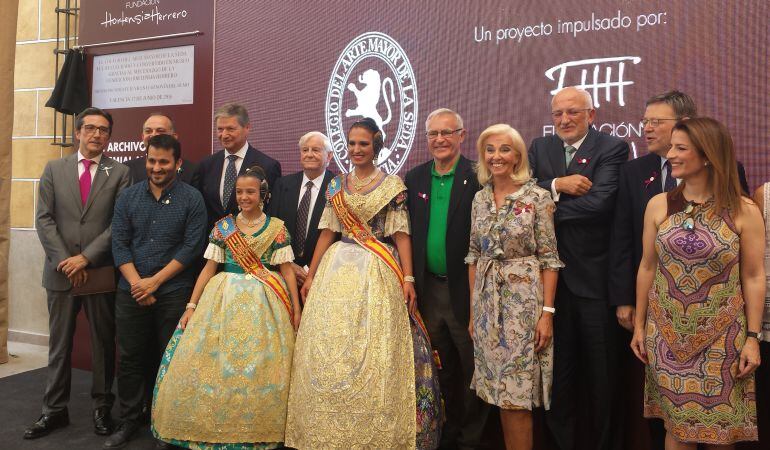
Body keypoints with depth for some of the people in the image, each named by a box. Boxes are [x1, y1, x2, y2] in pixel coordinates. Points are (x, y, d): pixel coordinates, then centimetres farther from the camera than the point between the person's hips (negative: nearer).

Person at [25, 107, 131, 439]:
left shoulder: (120, 173, 1)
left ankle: (102, 408, 21)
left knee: (103, 343, 8)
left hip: (101, 272, -2)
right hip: (61, 271, 2)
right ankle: (54, 410, 23)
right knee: (59, 344, 11)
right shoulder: (54, 169, 8)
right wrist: (65, 261, -8)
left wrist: (85, 258, -12)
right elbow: (44, 219, 2)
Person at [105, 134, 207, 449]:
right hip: (131, 291, 3)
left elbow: (192, 247, -8)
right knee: (130, 358, 9)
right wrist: (136, 283, -9)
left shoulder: (191, 199, -3)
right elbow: (119, 243, 3)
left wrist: (155, 281, -11)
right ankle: (128, 420, 25)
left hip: (174, 292, -3)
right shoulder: (128, 197, 7)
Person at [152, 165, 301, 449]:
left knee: (260, 368, 2)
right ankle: (215, 427, 22)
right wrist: (192, 306, -1)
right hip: (225, 300, 2)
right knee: (217, 364, 3)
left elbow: (287, 269, -1)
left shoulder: (277, 228, -1)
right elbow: (209, 268, 4)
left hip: (264, 303, -1)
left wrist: (296, 309, -5)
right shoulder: (223, 227, 4)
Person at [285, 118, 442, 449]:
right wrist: (311, 276, 8)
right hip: (337, 271, 4)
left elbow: (401, 235, -3)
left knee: (375, 352, -3)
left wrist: (408, 278, -11)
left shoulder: (392, 184, 1)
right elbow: (327, 233, 11)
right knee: (330, 351, 5)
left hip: (377, 274, -3)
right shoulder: (336, 185, 12)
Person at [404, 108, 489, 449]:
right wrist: (410, 282, 3)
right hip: (429, 289, 5)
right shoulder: (414, 178, 7)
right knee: (443, 369, 18)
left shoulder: (478, 177, -9)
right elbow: (408, 234, 8)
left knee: (472, 369, 9)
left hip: (467, 290, -4)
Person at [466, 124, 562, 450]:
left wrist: (547, 312, -13)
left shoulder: (538, 197, -6)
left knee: (517, 394, -1)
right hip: (487, 302, 5)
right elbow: (474, 256, 10)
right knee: (499, 391, 13)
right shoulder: (480, 199, 8)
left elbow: (549, 259, -7)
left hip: (524, 301, -5)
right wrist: (473, 310, 9)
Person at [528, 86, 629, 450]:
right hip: (552, 274, 4)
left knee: (600, 371, 11)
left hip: (594, 276, -4)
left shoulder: (613, 148, -7)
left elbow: (599, 202, -22)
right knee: (558, 368, 17)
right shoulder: (540, 147, 8)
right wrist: (556, 185, -21)